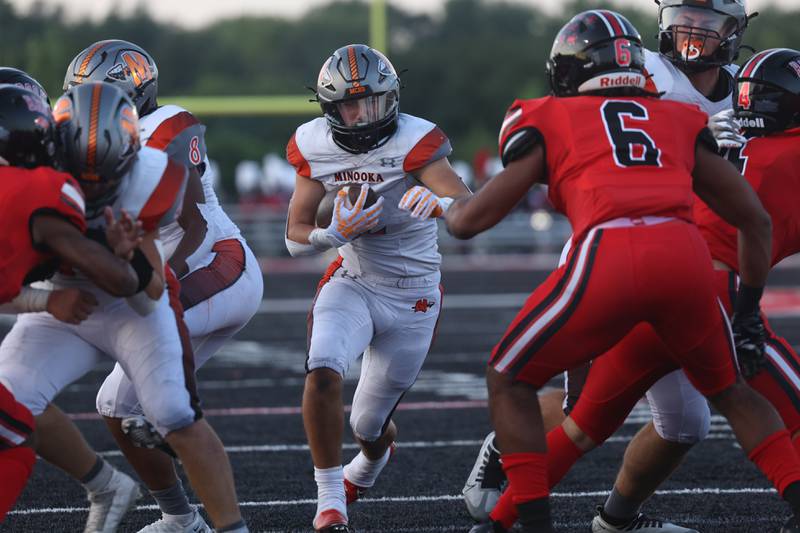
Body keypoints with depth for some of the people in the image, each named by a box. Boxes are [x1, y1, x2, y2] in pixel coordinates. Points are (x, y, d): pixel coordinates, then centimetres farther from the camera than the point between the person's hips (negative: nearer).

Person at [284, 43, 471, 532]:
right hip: (352, 284, 2)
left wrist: (437, 201, -59)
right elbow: (296, 238, -2)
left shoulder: (413, 143, -21)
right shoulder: (316, 148, -8)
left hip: (412, 298, -2)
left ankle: (369, 466, 49)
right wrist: (335, 235, -25)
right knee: (324, 371, -29)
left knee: (370, 426, 8)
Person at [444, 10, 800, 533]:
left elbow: (476, 217, 17)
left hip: (609, 255, -3)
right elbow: (756, 219, 27)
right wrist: (748, 308, 38)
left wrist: (451, 210, 40)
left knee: (509, 379, 17)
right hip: (687, 253, 4)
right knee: (730, 389, 28)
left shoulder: (551, 120, 18)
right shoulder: (681, 121, 27)